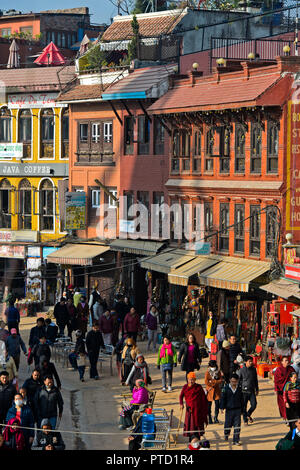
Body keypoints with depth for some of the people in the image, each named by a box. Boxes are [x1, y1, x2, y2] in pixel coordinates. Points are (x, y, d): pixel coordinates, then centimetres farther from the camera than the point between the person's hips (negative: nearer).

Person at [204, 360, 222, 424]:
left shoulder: (218, 372, 4)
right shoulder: (207, 372, -4)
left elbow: (220, 380, -4)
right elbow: (206, 382, -11)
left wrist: (212, 382, -15)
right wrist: (215, 383, -12)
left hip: (217, 390, 2)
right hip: (210, 390, -2)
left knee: (217, 404, -6)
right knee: (209, 405, 2)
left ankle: (216, 418, 6)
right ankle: (209, 419, 12)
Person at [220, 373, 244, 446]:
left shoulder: (239, 388, 6)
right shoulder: (226, 388, -3)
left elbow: (241, 400, 15)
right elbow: (222, 398, -4)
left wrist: (242, 409, 18)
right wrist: (222, 407, -14)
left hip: (237, 410, 2)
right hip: (229, 409, -2)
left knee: (237, 426, -4)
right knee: (228, 424, 9)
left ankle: (236, 440, 0)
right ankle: (226, 435, 40)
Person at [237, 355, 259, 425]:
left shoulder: (253, 369, 6)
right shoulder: (241, 371, -6)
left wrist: (256, 389, 20)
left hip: (252, 391, 3)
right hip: (244, 391, -3)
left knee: (254, 404, -5)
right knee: (244, 406, 0)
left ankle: (248, 415, 23)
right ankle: (245, 420, 14)